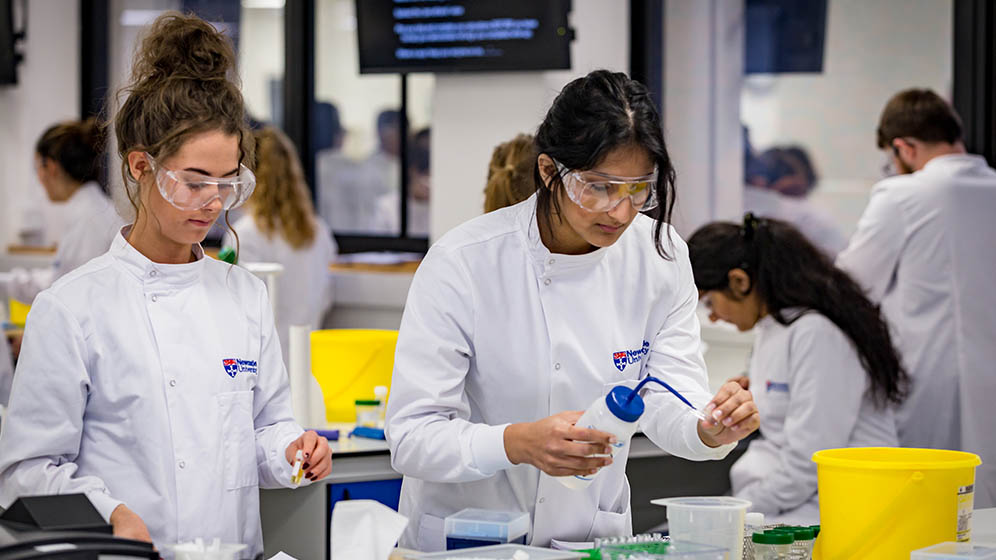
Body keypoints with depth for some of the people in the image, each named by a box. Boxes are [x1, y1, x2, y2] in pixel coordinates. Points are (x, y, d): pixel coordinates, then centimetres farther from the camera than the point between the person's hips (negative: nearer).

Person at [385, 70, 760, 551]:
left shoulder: (660, 255, -3)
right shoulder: (462, 263, -16)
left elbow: (669, 405, -4)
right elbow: (410, 437, -19)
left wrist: (712, 429, -27)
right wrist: (519, 443, -36)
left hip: (593, 538, 2)